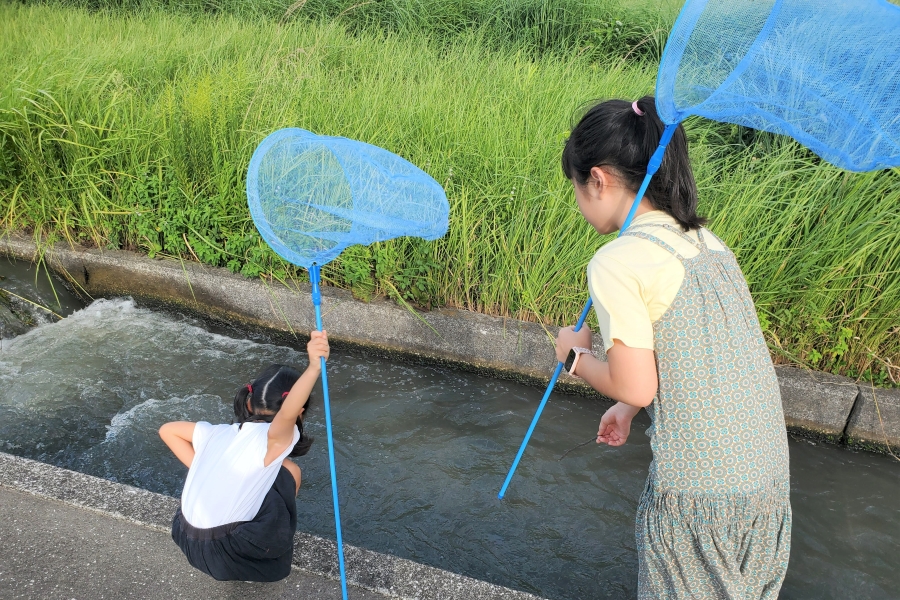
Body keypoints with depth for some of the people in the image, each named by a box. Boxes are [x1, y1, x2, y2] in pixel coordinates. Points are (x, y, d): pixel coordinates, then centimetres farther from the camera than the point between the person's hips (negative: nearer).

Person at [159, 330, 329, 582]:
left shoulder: (216, 432, 5)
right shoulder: (273, 438, -16)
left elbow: (167, 430, 16)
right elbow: (288, 412, -37)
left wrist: (200, 468, 12)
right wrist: (314, 368, -50)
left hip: (187, 540, 7)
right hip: (224, 556, -7)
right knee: (288, 471, 4)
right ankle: (269, 556, 13)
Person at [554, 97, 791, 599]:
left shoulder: (617, 263, -18)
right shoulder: (706, 242, 6)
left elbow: (635, 386, -17)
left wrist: (576, 355, 1)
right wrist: (630, 406, 19)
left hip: (699, 488, -7)